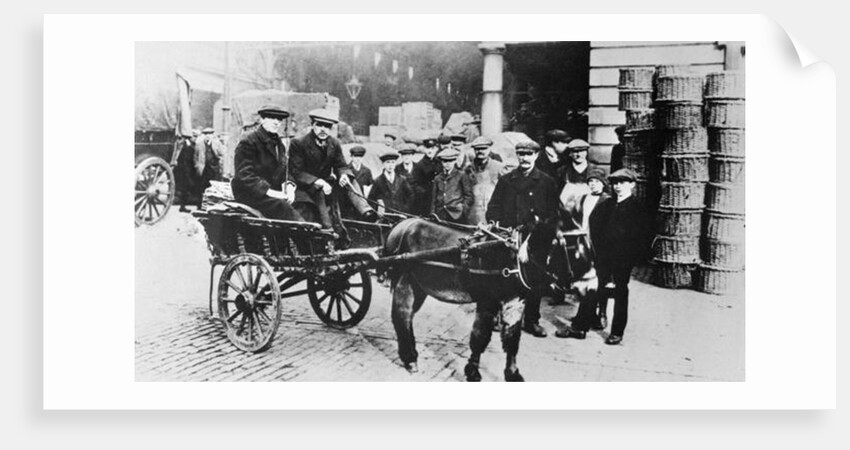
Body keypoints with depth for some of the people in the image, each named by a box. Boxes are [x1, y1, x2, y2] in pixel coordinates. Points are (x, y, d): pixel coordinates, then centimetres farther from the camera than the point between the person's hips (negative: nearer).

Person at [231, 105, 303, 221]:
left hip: (273, 193, 8)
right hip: (250, 193, -8)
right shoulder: (247, 142, -7)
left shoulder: (278, 143, 19)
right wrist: (269, 192, -23)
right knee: (282, 207, -32)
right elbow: (245, 176, -14)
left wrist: (288, 187, -1)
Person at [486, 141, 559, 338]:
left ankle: (531, 320, 15)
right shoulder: (505, 180, 11)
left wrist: (540, 223, -14)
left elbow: (553, 211, 3)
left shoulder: (547, 182, 6)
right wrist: (495, 225, -8)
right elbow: (493, 207, 9)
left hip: (536, 239, -1)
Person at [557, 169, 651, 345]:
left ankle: (617, 333, 17)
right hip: (603, 258, 4)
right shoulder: (605, 205, 10)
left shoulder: (637, 208, -3)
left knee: (620, 294, 6)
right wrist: (596, 252, 1)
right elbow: (593, 229, 10)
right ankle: (579, 327, 11)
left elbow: (643, 238, -6)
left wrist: (633, 258, -12)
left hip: (623, 260, -4)